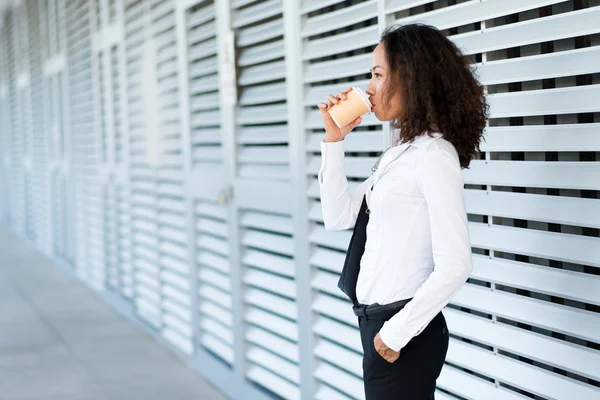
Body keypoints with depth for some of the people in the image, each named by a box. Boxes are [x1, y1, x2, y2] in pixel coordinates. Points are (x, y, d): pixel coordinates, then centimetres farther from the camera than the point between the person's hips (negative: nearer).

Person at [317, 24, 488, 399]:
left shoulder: (433, 154, -17)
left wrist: (397, 332, -17)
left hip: (402, 330, -9)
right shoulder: (400, 153, 10)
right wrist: (334, 140, 6)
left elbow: (454, 266, -23)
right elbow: (338, 217, 14)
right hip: (378, 322, 9)